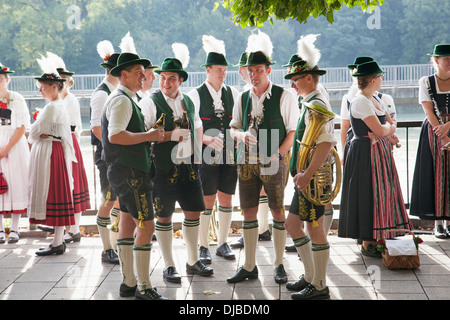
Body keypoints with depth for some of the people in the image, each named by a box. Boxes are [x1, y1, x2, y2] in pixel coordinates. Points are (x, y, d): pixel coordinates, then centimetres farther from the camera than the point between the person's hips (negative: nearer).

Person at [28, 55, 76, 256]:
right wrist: (43, 135, 2)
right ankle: (59, 240, 17)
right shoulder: (60, 106, 15)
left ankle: (57, 244, -1)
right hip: (56, 152, 10)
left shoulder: (52, 107, -16)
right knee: (57, 195, 11)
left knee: (54, 194, -6)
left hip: (49, 154, -10)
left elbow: (34, 133, -15)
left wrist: (37, 137, 4)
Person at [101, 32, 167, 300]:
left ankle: (129, 283, 21)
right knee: (146, 225, -10)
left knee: (128, 224, 13)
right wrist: (148, 136, -20)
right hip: (130, 171, -11)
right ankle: (143, 288, -4)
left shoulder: (128, 99, 19)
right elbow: (115, 135, -27)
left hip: (130, 171, 11)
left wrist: (148, 134, 14)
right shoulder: (121, 100, -14)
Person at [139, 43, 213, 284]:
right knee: (164, 217, 3)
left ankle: (193, 261, 25)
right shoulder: (150, 103, -7)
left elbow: (197, 129, 22)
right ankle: (168, 266, 14)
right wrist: (170, 135, -17)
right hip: (164, 168, -5)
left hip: (188, 166, 6)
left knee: (194, 211, 10)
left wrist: (196, 157, 15)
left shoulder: (189, 102, 10)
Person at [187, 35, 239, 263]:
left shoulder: (232, 93, 8)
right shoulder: (195, 95, -3)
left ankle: (223, 244, 21)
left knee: (226, 199, 8)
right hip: (206, 154, -4)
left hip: (229, 154, 4)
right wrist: (207, 139, -22)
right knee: (206, 201, 0)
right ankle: (203, 247, 12)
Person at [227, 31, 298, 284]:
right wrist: (241, 134, -7)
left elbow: (293, 131, -5)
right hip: (247, 162, 4)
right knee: (249, 213, 7)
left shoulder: (284, 96, -4)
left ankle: (279, 265, 16)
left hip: (273, 162, -4)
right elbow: (233, 128, 17)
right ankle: (250, 266, 17)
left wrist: (277, 156, -16)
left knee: (278, 211, 3)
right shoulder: (244, 98, 10)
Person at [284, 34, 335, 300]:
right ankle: (311, 277, 26)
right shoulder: (311, 103, 15)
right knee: (293, 224, 15)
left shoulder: (317, 104, -16)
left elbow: (326, 143, -26)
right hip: (307, 178, 10)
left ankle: (319, 287, 10)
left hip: (314, 178, -10)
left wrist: (307, 175, -27)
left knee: (315, 229, -1)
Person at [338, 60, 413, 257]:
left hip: (379, 152, 10)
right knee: (369, 195, -5)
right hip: (365, 153, -10)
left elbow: (393, 125, 14)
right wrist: (387, 126, 1)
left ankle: (375, 239, 18)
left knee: (380, 194, 10)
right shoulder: (360, 101, -16)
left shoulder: (373, 100, 14)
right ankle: (367, 244, 3)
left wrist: (385, 130, -9)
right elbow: (380, 130, -22)